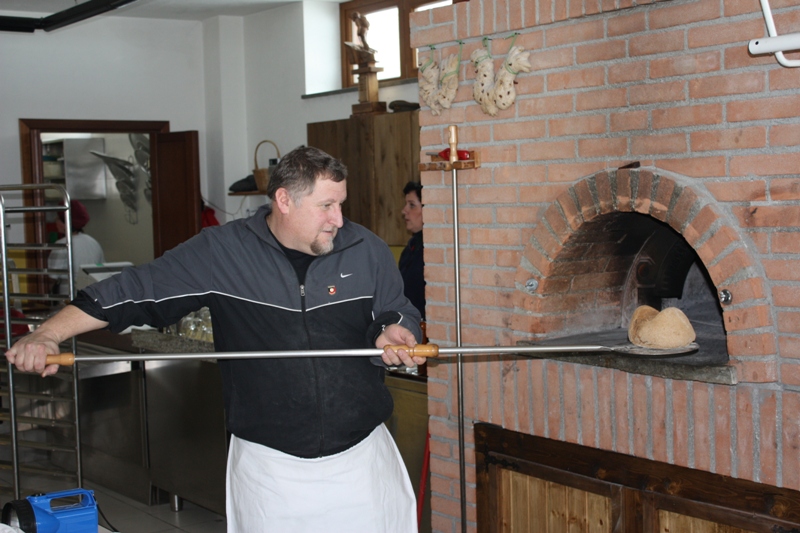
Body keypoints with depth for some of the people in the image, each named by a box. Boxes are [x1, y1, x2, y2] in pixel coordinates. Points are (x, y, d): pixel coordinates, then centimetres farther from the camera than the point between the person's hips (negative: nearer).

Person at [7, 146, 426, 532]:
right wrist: (48, 334, -13)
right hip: (267, 463, -1)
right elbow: (133, 291, -5)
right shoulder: (220, 251, -6)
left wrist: (393, 332, -13)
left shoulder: (368, 251, 0)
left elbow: (400, 314, 12)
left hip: (360, 455, 2)